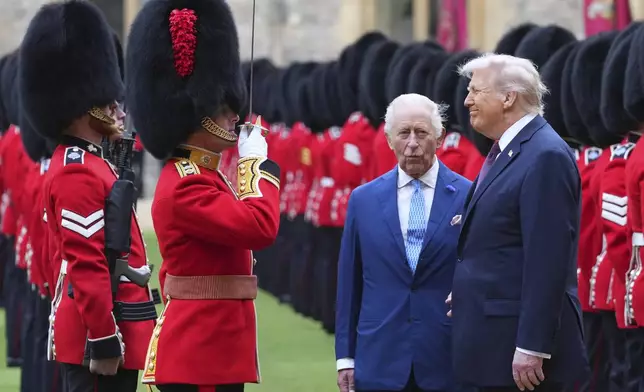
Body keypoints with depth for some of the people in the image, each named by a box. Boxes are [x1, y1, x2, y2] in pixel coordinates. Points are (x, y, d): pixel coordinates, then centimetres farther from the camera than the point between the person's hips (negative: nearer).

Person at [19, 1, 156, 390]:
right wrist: (105, 341, -23)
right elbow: (87, 266, -22)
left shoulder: (81, 164, 16)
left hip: (94, 325, 11)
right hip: (101, 330, -11)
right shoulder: (80, 174, -17)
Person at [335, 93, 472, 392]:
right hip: (380, 364, 1)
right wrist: (345, 357, 6)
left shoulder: (469, 197, 0)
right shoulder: (363, 199, 7)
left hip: (447, 365, -1)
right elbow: (349, 283, 9)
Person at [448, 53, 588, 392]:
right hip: (495, 340, 10)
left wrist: (531, 348, -24)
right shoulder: (506, 150, 14)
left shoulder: (546, 157, -16)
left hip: (519, 340, -10)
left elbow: (547, 259, -21)